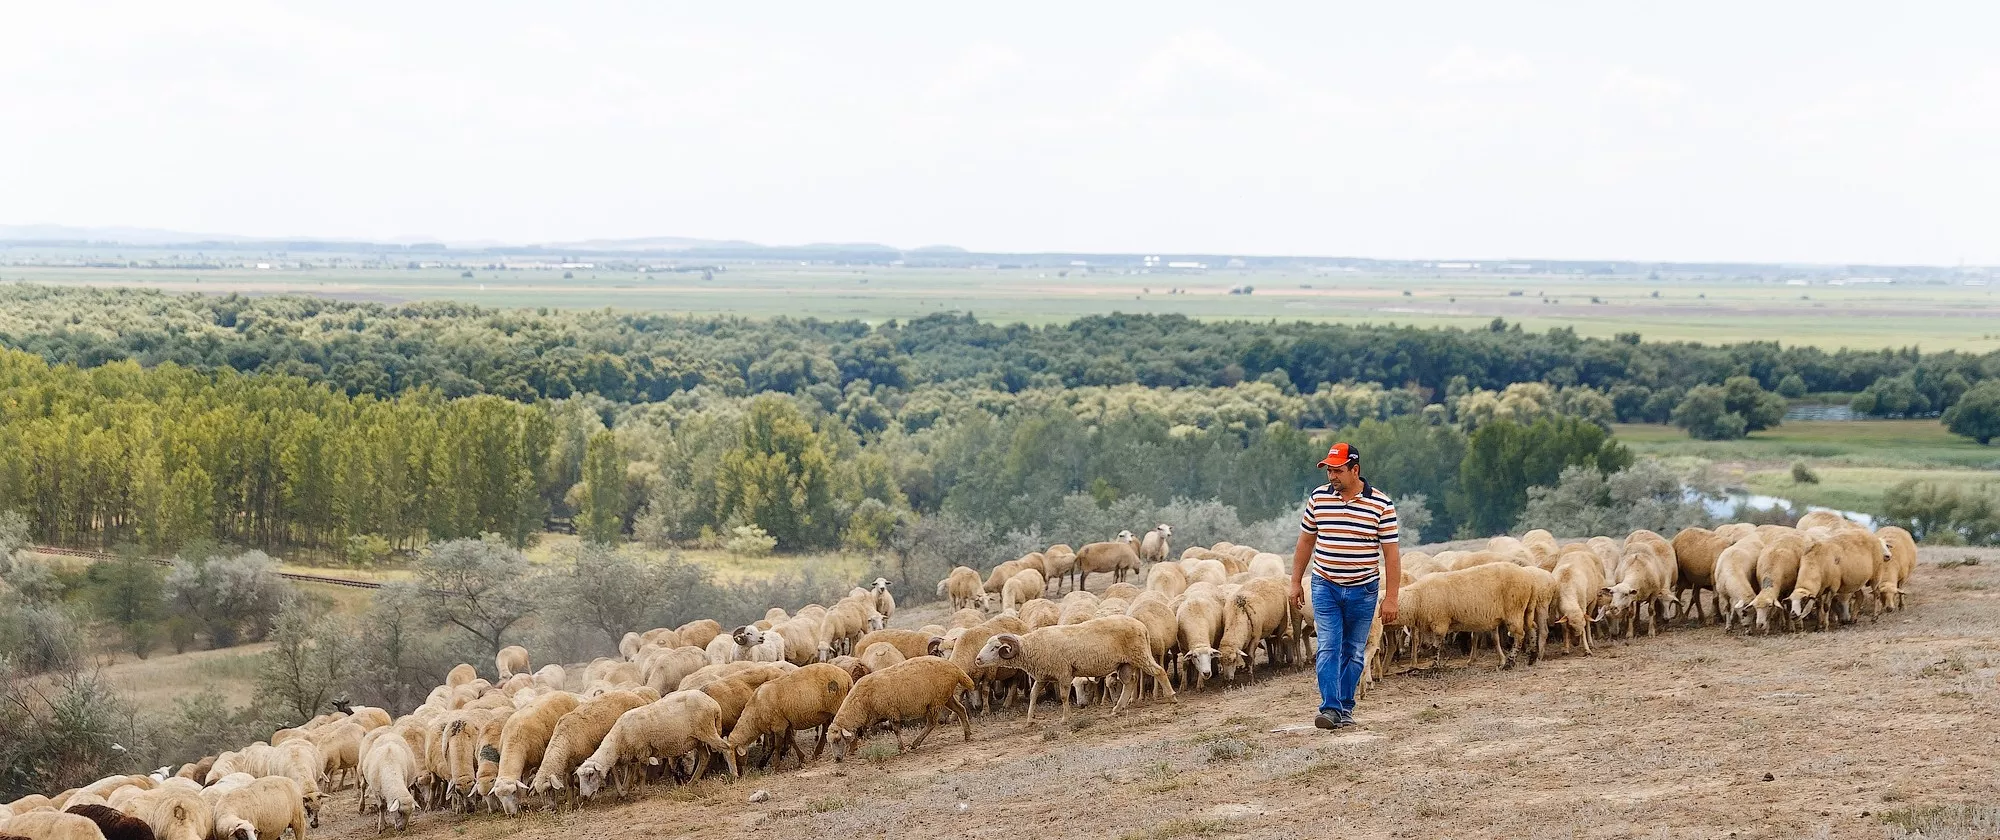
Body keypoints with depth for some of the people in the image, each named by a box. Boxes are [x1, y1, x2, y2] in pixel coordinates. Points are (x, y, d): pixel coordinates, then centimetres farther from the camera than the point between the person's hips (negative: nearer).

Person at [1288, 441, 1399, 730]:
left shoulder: (1381, 504, -8)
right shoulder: (1318, 498, -1)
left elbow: (1391, 553, -6)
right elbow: (1305, 541, 10)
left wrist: (1390, 597, -10)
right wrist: (1296, 582, 10)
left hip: (1363, 590, -1)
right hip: (1325, 587, 1)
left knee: (1353, 652, 9)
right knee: (1328, 649, -10)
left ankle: (1346, 707, 20)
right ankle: (1330, 708, -13)